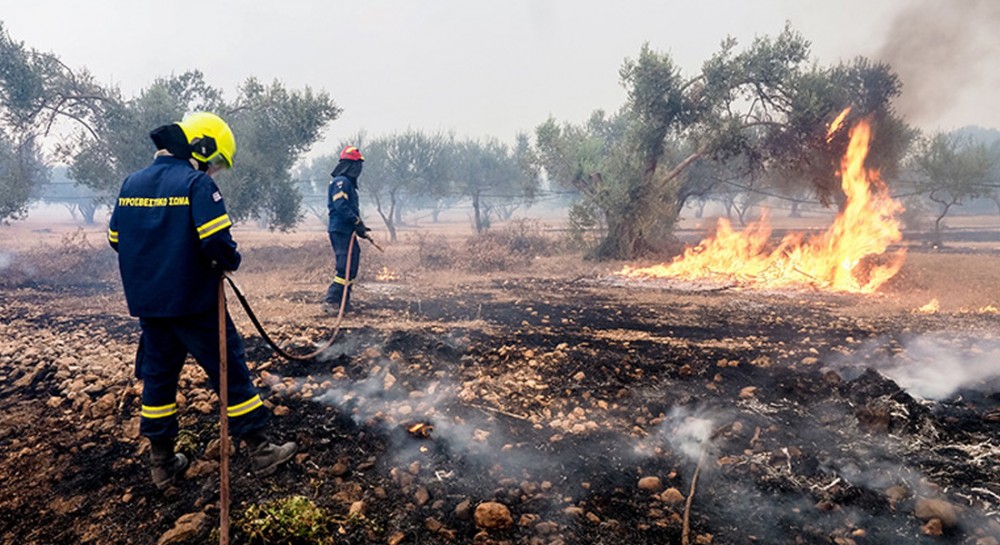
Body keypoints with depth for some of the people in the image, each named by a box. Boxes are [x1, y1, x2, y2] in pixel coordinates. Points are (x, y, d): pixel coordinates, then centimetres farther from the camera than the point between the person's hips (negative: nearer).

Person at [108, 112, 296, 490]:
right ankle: (260, 451, 13)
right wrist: (229, 261, -4)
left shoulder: (131, 184, 8)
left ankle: (162, 463, 27)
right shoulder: (197, 183, -14)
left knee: (158, 376, 17)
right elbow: (216, 242, -24)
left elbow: (116, 239, 14)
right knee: (229, 371, 4)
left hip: (147, 303, 7)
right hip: (194, 303, -6)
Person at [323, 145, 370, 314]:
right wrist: (358, 223, -19)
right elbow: (341, 207, -22)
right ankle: (330, 302, -8)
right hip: (341, 231, -10)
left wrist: (361, 227, 13)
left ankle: (344, 302, 20)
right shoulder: (341, 181, -12)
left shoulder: (348, 182, 19)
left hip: (347, 232, 10)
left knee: (351, 267, 13)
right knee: (345, 268, -12)